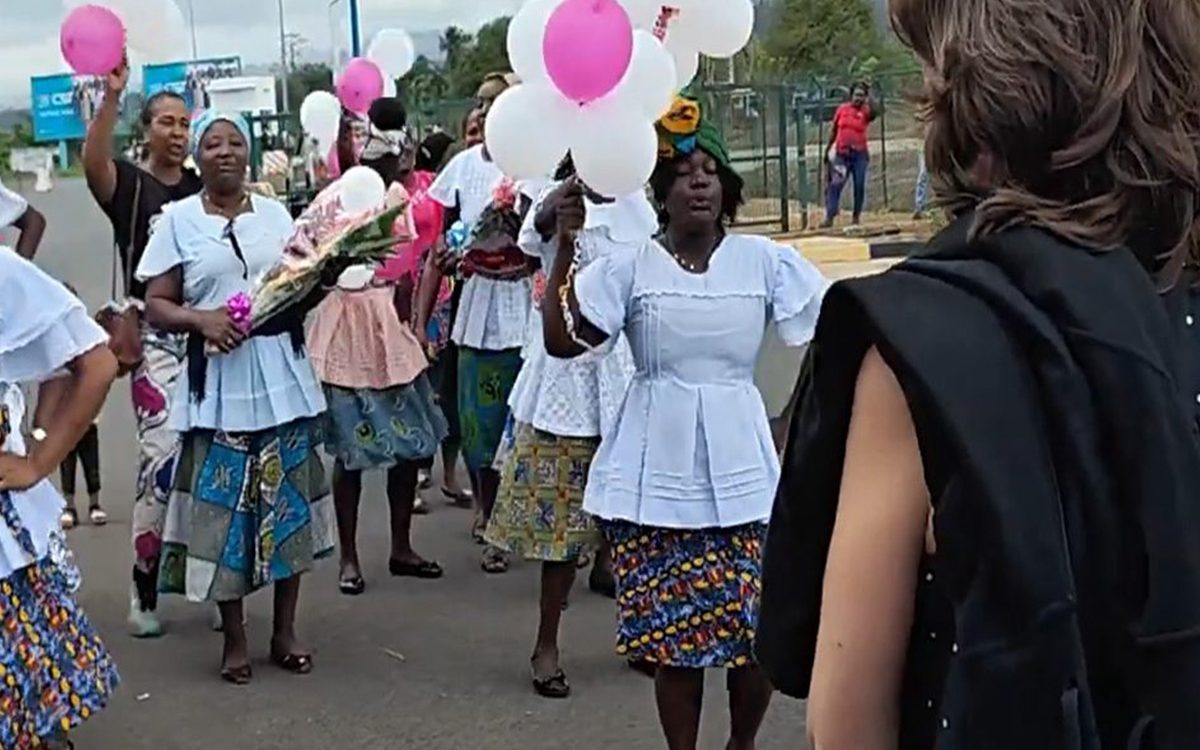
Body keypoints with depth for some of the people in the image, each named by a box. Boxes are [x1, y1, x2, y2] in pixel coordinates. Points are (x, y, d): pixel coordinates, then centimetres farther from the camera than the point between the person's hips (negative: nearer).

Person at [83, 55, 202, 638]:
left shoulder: (203, 190, 14)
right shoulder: (129, 183, 2)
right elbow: (92, 161, -21)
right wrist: (111, 97, -31)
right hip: (153, 333, -4)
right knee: (161, 456, -11)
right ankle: (143, 594, 0)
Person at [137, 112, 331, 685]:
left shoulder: (275, 213, 10)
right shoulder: (178, 219, 2)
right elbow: (156, 306, -1)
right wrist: (201, 319, -19)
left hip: (282, 381, 3)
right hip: (217, 385, -2)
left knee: (289, 506, 5)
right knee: (223, 510, 0)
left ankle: (284, 631, 19)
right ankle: (234, 638, 14)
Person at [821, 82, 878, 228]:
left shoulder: (865, 111, -1)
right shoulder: (842, 109, 6)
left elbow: (874, 113, -26)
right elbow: (834, 130, 13)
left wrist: (869, 97, -24)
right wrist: (829, 148, 12)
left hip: (859, 154, -1)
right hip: (842, 154, 1)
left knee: (859, 186, 2)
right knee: (835, 185, -6)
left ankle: (857, 216, 12)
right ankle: (829, 217, -9)